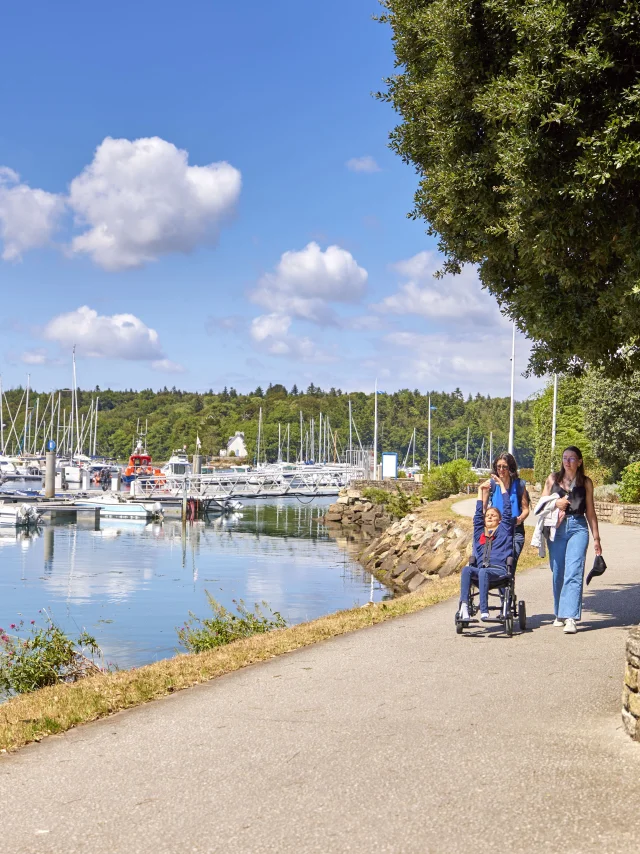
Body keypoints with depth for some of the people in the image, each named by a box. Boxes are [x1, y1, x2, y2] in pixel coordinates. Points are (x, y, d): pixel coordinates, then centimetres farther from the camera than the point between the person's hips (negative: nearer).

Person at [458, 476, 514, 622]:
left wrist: (501, 484, 24)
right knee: (467, 569, -30)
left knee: (483, 572, -37)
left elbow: (507, 509, 17)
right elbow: (478, 513, 32)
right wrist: (481, 490, 38)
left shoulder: (504, 530, 19)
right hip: (480, 569, 3)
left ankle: (484, 611, -45)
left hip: (498, 570, -3)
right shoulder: (479, 532, 28)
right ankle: (464, 607, -43)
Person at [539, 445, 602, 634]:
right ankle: (559, 614, 22)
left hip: (578, 528, -2)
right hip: (557, 529, 2)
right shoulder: (553, 479, 11)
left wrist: (596, 538, 10)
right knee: (558, 573, 6)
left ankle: (570, 618, -21)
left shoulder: (586, 482, 9)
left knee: (573, 573, -14)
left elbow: (590, 511, 12)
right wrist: (556, 503, -8)